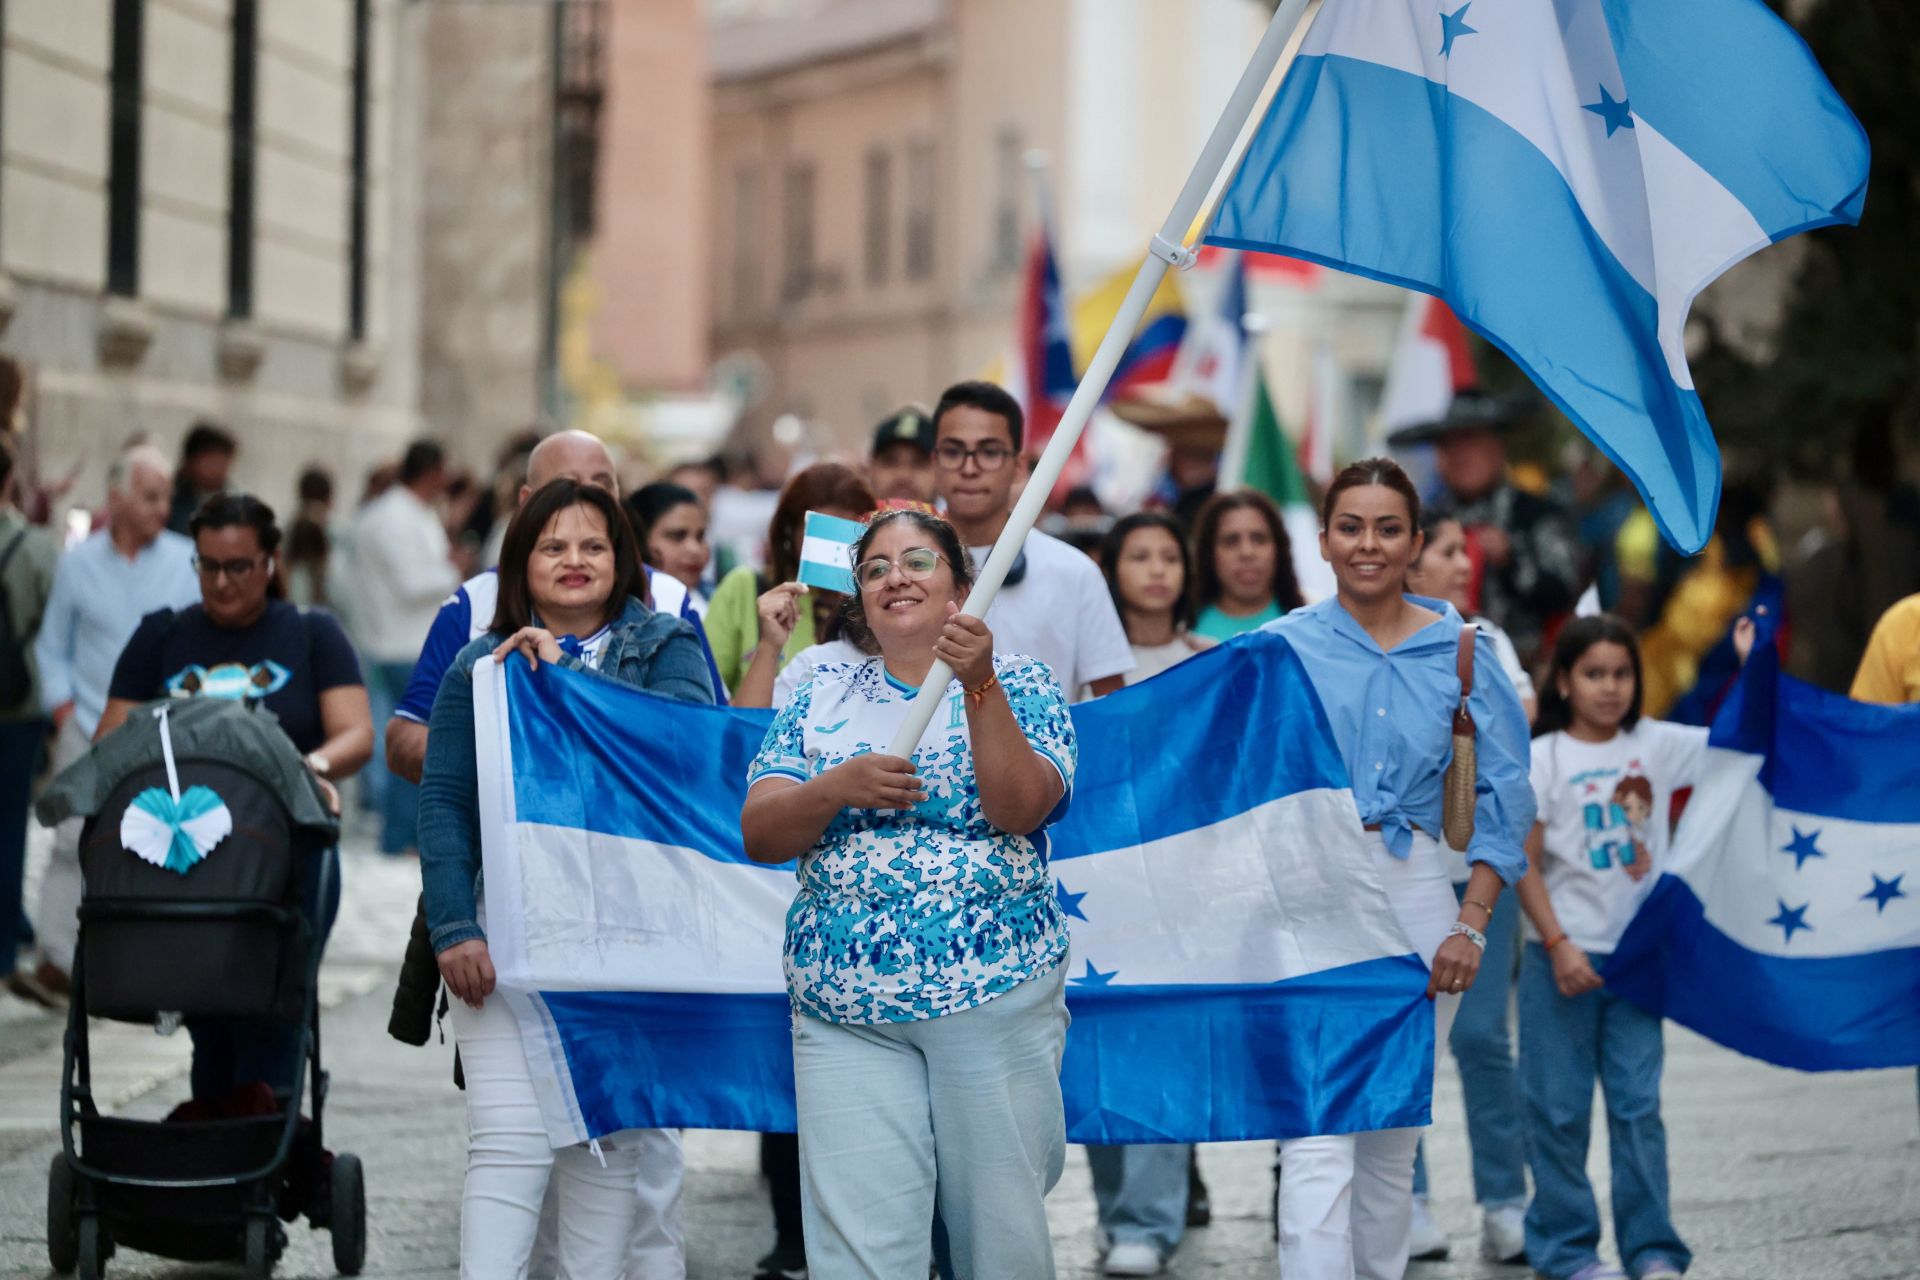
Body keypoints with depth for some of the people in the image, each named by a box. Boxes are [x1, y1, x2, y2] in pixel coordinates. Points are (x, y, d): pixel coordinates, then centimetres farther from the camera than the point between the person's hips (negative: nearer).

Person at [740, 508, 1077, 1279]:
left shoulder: (1017, 685, 3)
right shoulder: (824, 697, 11)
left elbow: (1021, 809, -13)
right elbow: (759, 834, 3)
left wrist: (978, 686, -23)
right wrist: (839, 787, -16)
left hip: (995, 1003, -2)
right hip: (845, 1012, 2)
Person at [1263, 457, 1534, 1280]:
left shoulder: (1458, 650, 7)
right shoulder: (1284, 648, 3)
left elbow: (1506, 796, 8)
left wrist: (1471, 924, -1)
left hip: (1416, 902, 2)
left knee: (1393, 1142, 8)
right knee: (1318, 1142, -13)